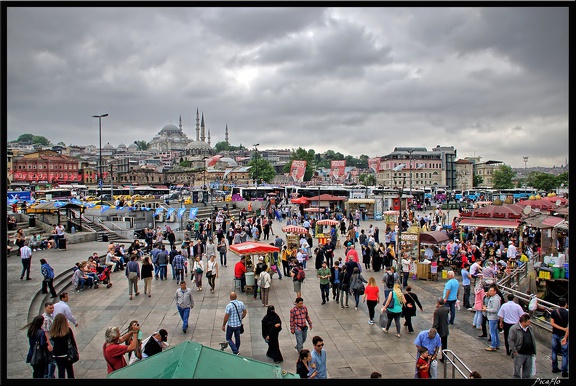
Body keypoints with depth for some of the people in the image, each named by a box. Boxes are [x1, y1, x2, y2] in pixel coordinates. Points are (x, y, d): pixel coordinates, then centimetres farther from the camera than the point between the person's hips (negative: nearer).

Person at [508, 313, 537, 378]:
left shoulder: (530, 328, 8)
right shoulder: (514, 329, -14)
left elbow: (533, 339, 16)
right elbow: (510, 340, -13)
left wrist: (534, 351, 13)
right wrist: (514, 351, -14)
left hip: (529, 354, 6)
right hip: (519, 354, -6)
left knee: (528, 371, 13)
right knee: (518, 370, 3)